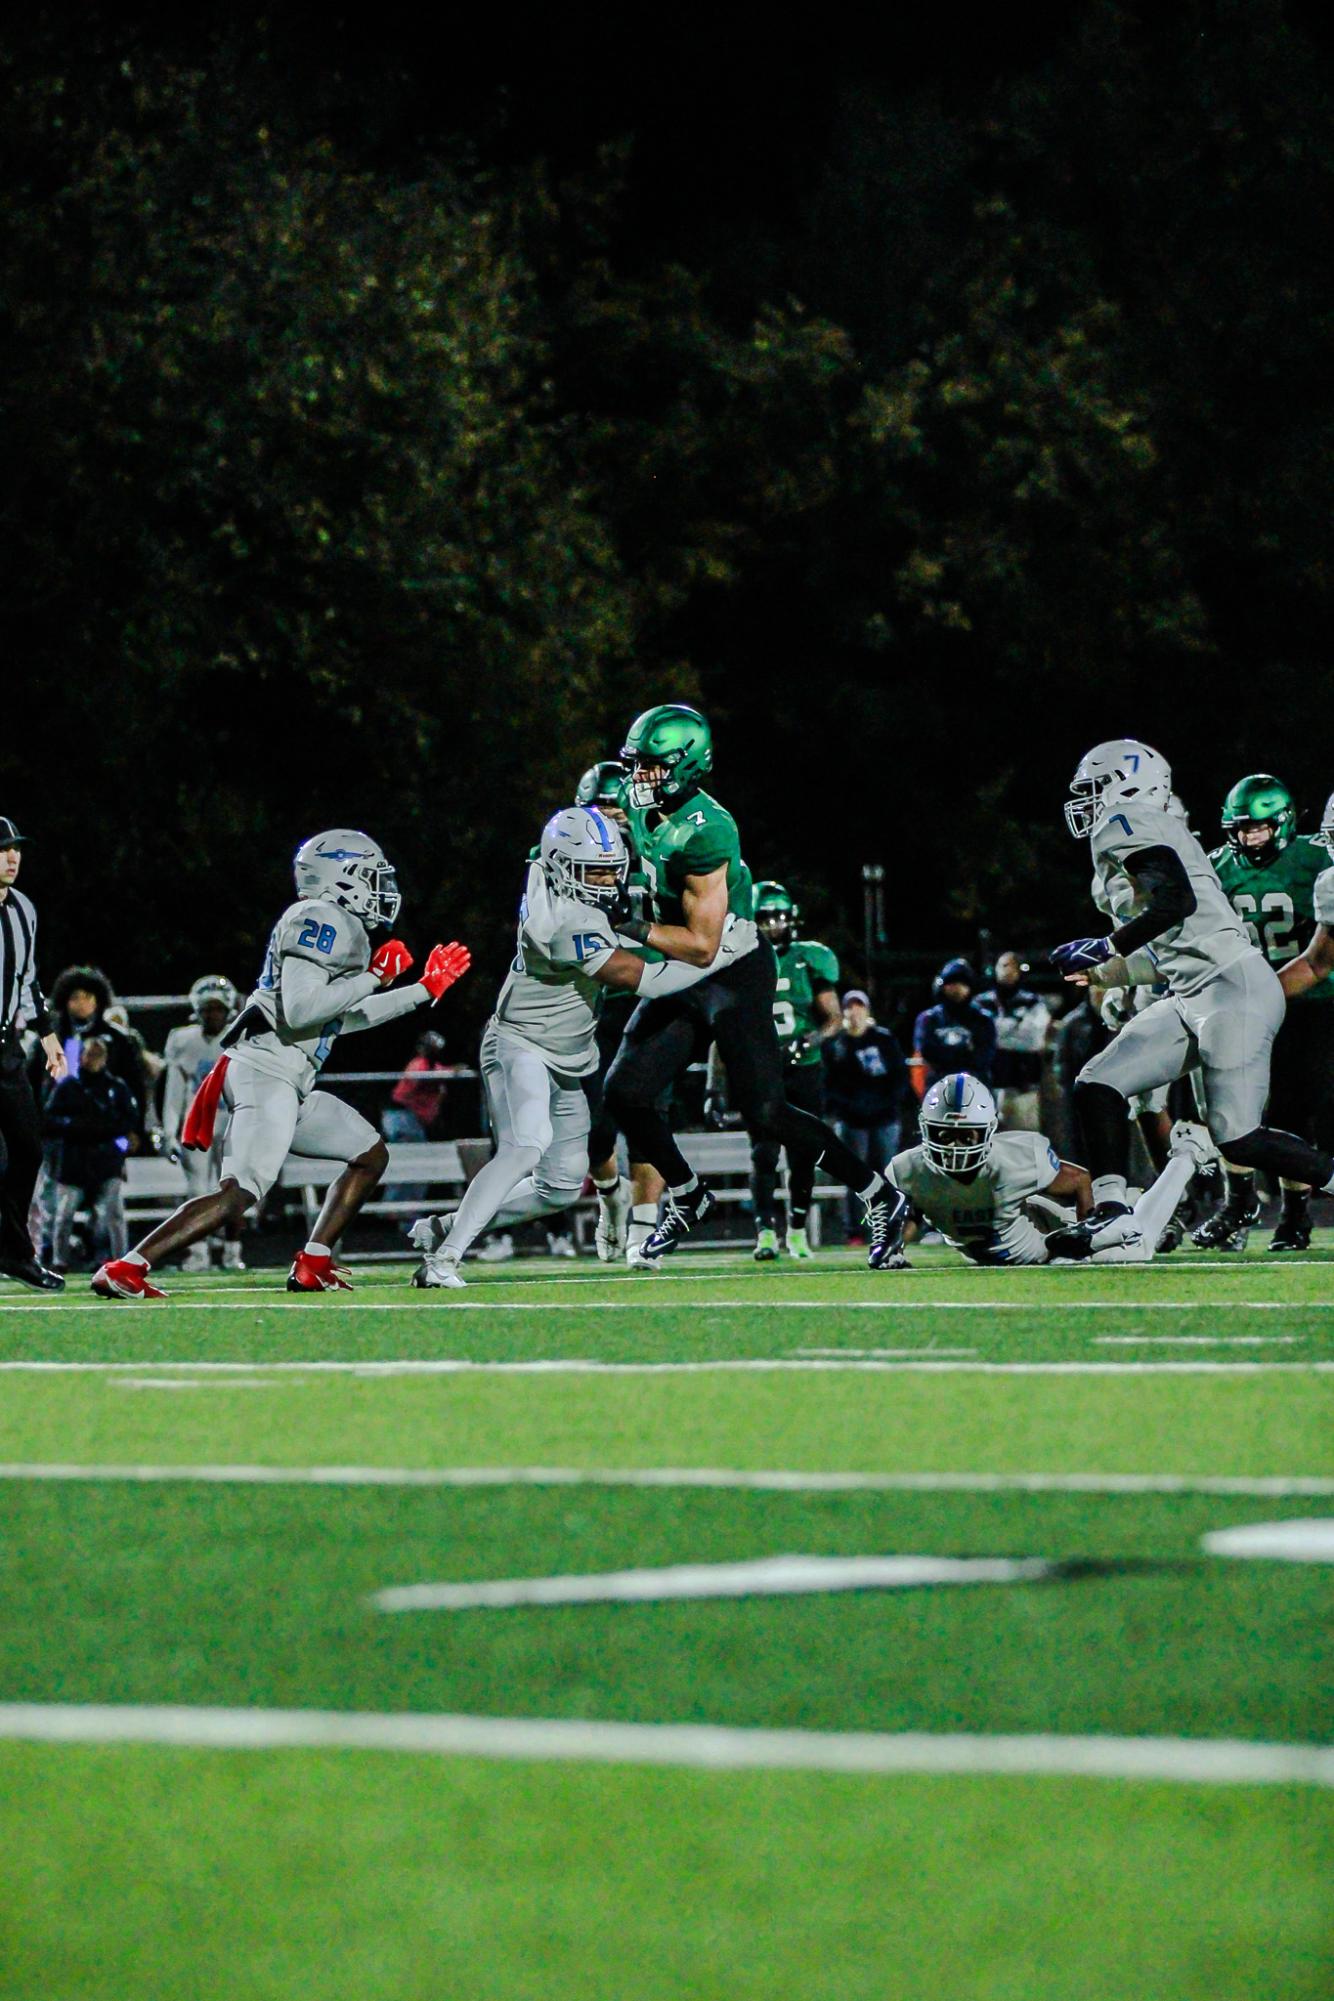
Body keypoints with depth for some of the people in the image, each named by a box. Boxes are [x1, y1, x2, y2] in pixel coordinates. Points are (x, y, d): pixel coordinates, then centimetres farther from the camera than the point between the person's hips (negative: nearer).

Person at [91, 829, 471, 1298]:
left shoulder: (340, 926, 21)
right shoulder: (320, 921, -11)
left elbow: (343, 1017, 31)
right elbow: (300, 1011, -21)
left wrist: (424, 990, 32)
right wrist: (373, 979, -14)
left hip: (290, 1084, 11)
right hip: (266, 1074, -11)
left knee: (370, 1154, 18)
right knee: (238, 1194, -20)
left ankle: (312, 1267, 12)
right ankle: (123, 1269, -25)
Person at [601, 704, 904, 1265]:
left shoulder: (703, 833, -26)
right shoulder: (646, 813, 1)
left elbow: (702, 945, -25)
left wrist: (633, 928, -23)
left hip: (735, 973, -8)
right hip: (682, 983, 8)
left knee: (763, 1113, -12)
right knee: (625, 1092, 0)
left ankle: (877, 1196, 2)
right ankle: (687, 1197, 21)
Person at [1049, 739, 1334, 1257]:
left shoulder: (1126, 826, -6)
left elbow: (1176, 901, -22)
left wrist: (1106, 949, -15)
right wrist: (1104, 974, 36)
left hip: (1233, 990, -10)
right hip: (1191, 1000, 10)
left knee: (1239, 1140, -11)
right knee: (1098, 1084, 3)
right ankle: (1111, 1212, 0)